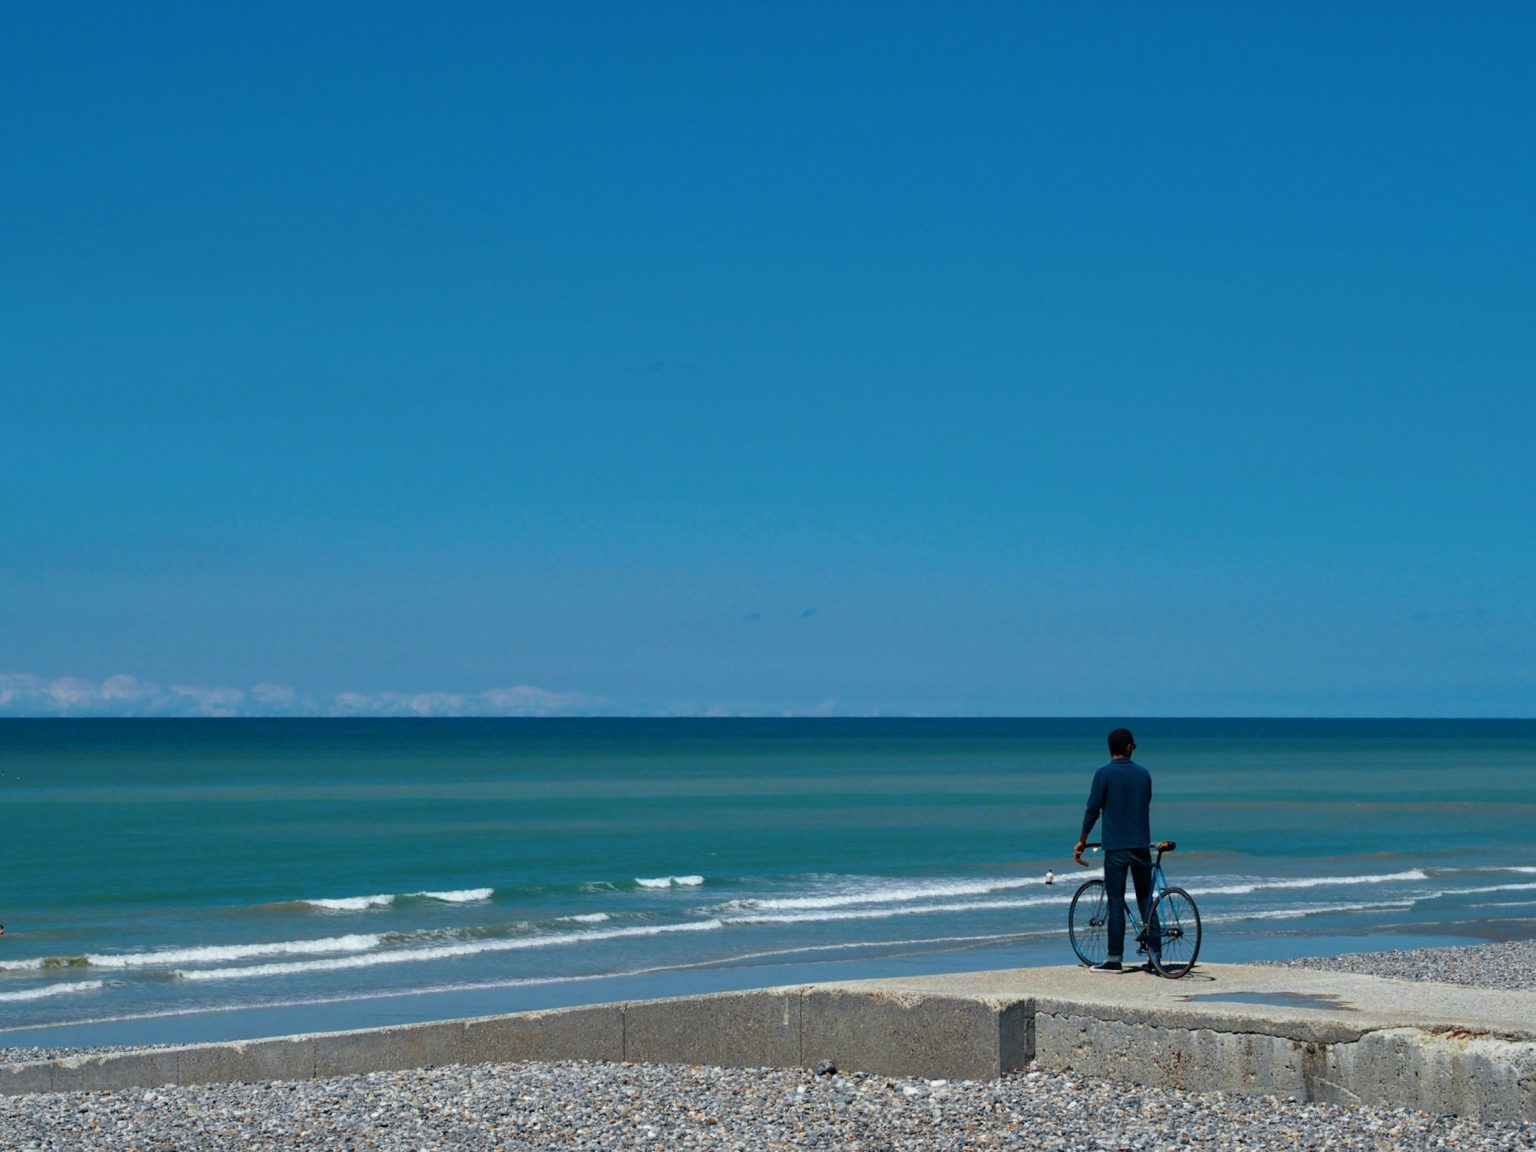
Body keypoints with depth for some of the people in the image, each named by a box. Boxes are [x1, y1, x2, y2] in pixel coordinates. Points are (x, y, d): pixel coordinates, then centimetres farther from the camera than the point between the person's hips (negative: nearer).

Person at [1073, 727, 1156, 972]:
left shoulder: (1104, 774, -7)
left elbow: (1092, 810, -6)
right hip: (1141, 846, 4)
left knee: (1116, 903, -2)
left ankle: (1115, 959, -3)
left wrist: (1082, 841, 7)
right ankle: (1154, 952, 12)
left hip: (1115, 848, -4)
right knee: (1146, 900, 11)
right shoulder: (1143, 774, 7)